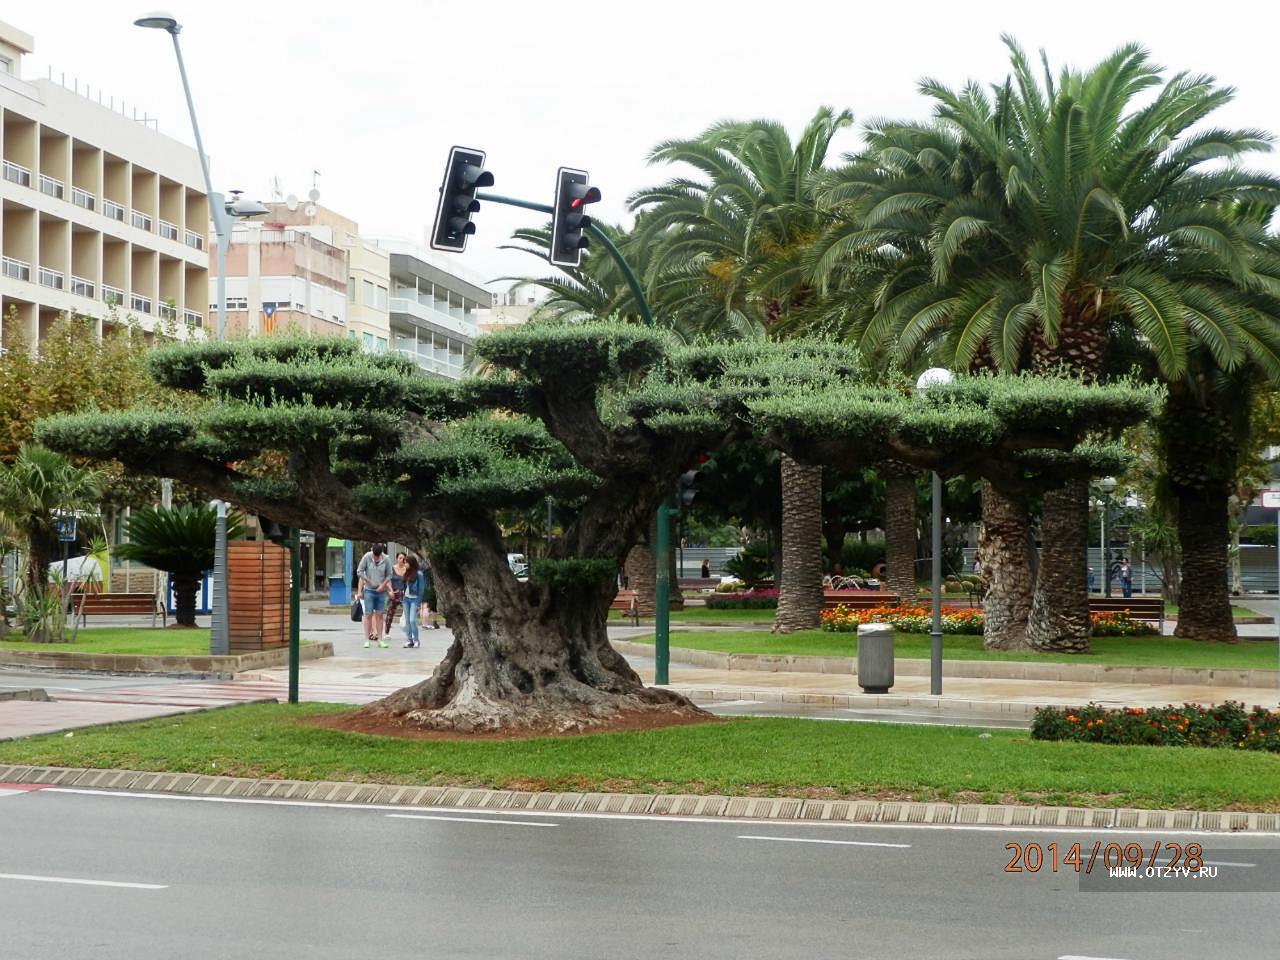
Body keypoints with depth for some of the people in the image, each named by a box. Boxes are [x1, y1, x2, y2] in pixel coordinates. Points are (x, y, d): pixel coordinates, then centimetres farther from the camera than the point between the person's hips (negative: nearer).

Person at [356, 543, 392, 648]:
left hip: (381, 591, 1)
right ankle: (367, 640, 1)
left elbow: (389, 575, 4)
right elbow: (359, 572, -4)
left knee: (379, 615, 4)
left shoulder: (386, 559, -5)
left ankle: (380, 640, 9)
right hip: (369, 591, -1)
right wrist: (369, 581, -6)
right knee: (368, 615, -3)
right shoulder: (366, 557, -9)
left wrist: (383, 585, -9)